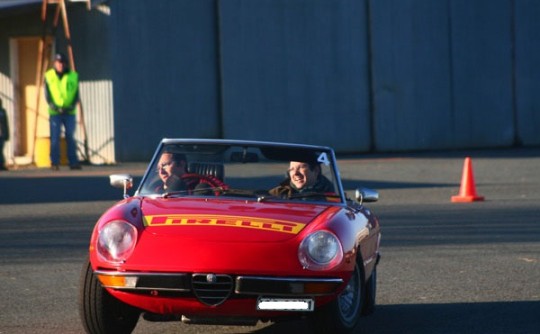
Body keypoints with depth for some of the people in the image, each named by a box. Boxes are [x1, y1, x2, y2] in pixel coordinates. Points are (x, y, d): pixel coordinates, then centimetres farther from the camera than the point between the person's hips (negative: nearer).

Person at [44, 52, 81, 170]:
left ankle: (73, 162, 7)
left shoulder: (73, 76, 5)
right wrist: (53, 106, -13)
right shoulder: (49, 76, 3)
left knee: (70, 137, 3)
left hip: (69, 112, 1)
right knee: (55, 138, -3)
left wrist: (72, 106, -11)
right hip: (55, 112, -1)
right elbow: (47, 95, 1)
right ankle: (54, 163, 1)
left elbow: (76, 94, 5)